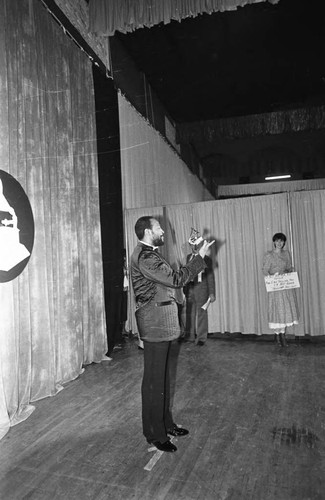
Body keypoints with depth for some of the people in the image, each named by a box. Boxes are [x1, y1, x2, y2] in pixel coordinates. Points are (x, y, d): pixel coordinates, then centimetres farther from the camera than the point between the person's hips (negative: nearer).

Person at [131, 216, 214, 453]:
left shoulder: (149, 254, 16)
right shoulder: (144, 257, -19)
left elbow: (171, 277, 15)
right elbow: (175, 279, -23)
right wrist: (200, 257, -17)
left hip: (162, 325, 11)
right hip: (155, 326, -11)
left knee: (163, 376, 19)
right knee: (154, 380, 1)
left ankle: (165, 423, 33)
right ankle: (155, 433, 15)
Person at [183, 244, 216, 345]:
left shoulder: (206, 259, -3)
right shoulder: (188, 257, 10)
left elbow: (210, 277, -3)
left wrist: (212, 293, -8)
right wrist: (185, 289, 8)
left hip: (201, 288, -4)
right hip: (189, 288, 4)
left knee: (201, 313, 2)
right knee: (189, 313, 11)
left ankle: (201, 338, 14)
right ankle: (190, 336, 24)